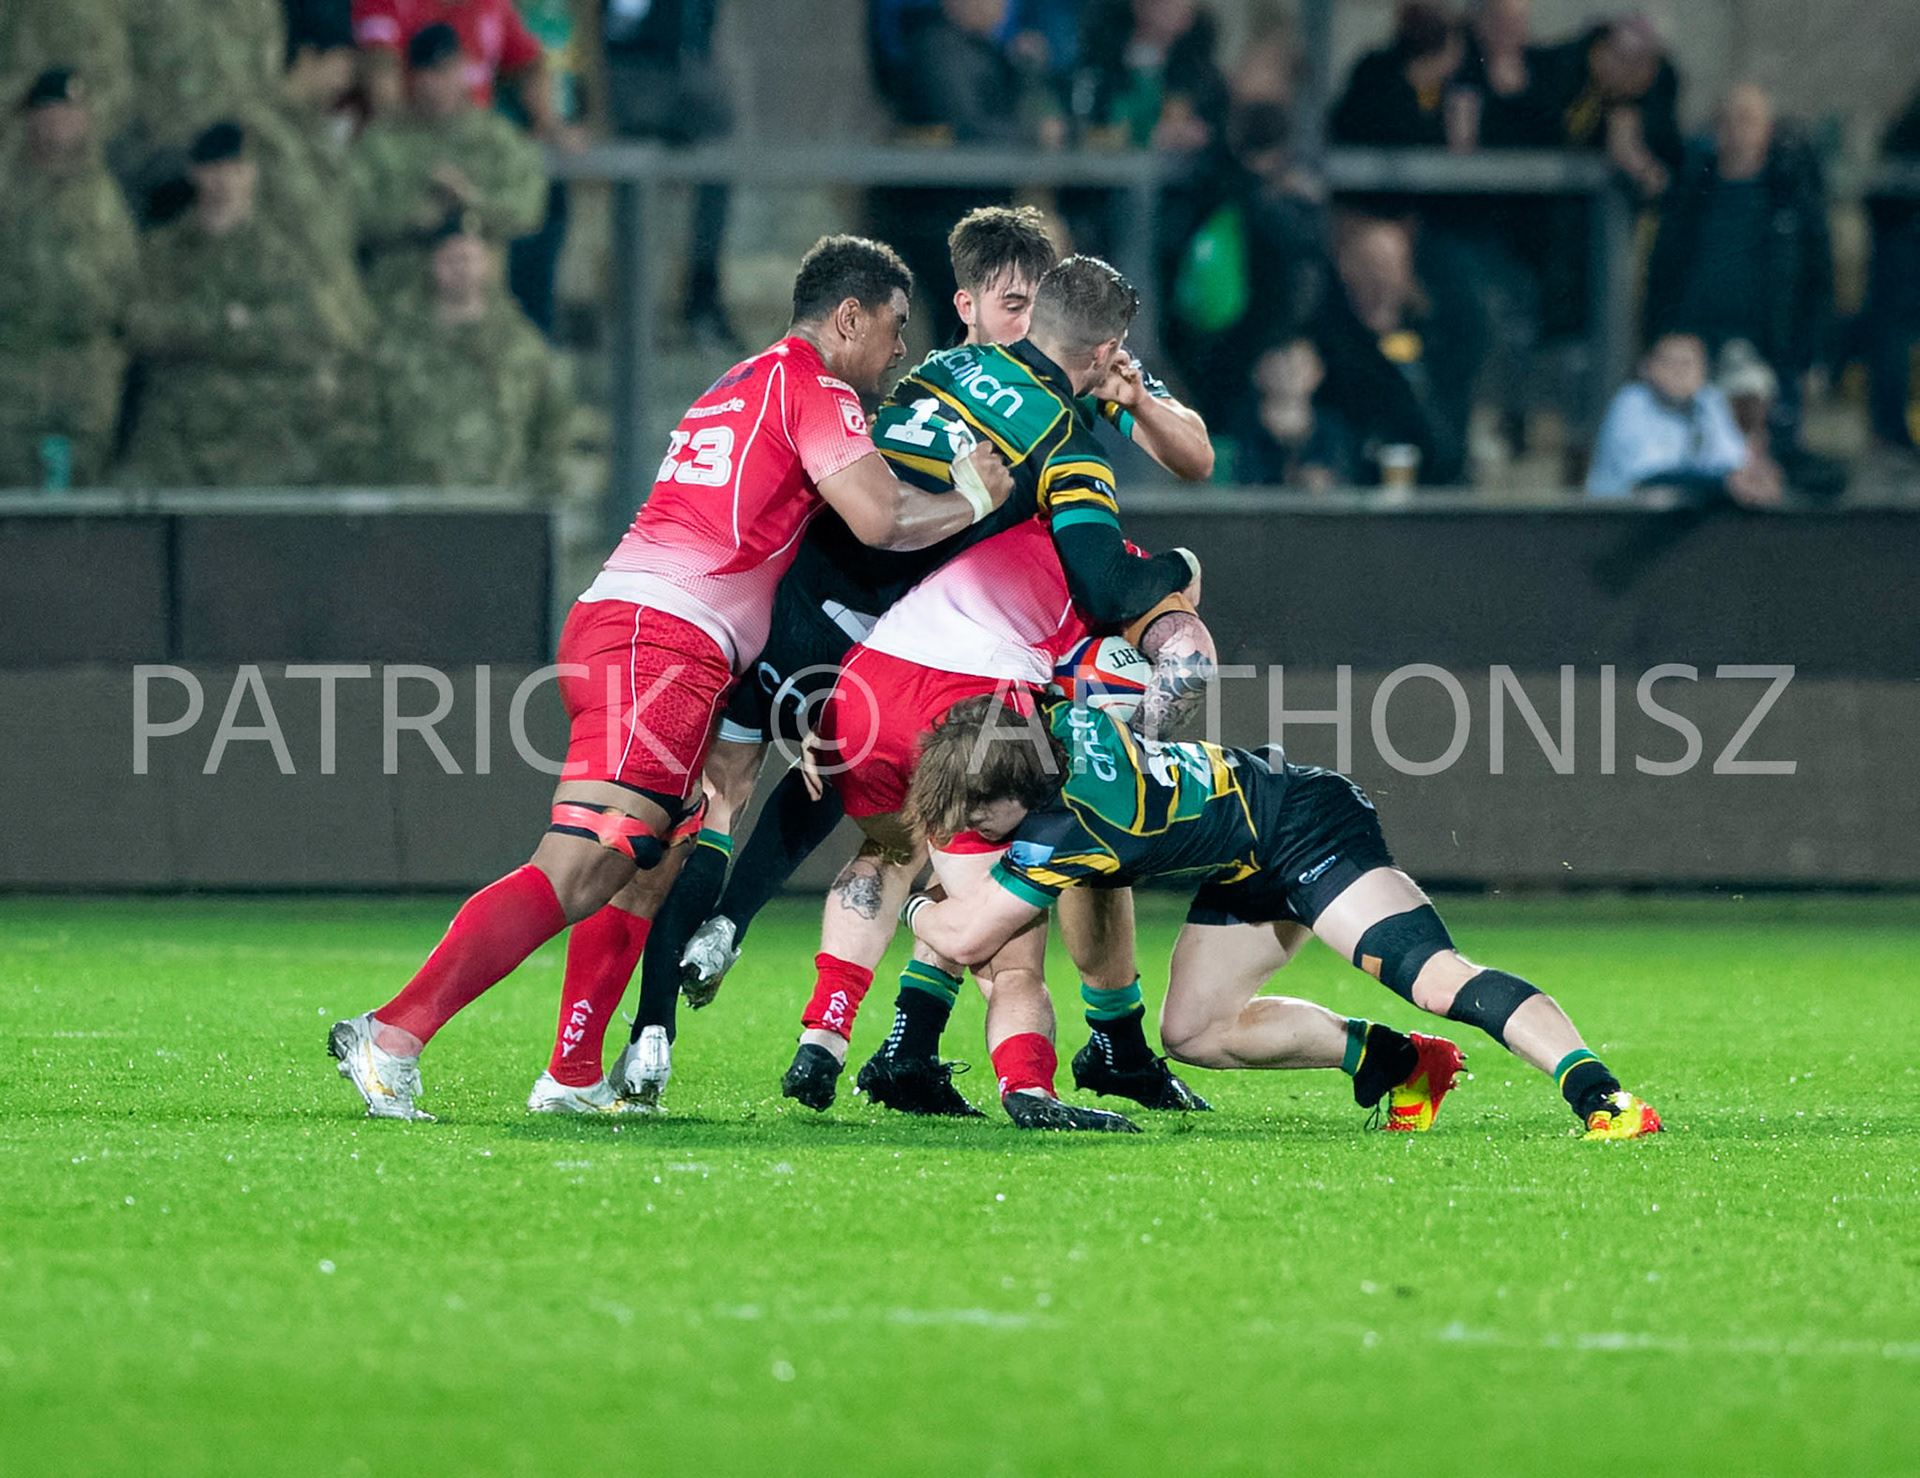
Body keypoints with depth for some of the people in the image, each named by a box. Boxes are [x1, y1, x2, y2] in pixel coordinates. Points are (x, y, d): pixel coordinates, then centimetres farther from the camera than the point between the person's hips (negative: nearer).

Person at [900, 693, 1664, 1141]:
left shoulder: (1071, 823, -31)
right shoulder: (1062, 720, -9)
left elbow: (964, 938, -22)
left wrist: (917, 907, -3)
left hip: (1309, 828, -10)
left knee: (1436, 977, -29)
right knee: (1191, 1032, 7)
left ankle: (1600, 1096, -37)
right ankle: (1395, 1060, 14)